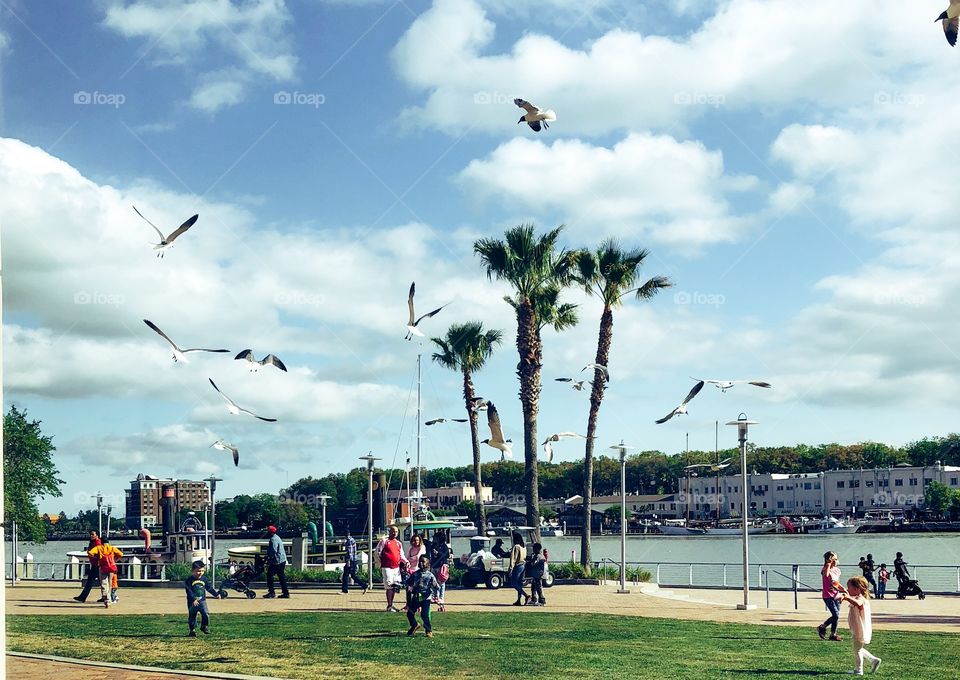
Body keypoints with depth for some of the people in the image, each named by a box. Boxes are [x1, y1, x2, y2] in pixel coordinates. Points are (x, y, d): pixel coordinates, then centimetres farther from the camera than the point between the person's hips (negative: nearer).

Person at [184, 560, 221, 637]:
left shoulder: (204, 579, 3)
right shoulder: (189, 580, -10)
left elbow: (209, 588, 12)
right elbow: (189, 591, -16)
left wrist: (216, 594, 5)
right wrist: (193, 599, -26)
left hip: (202, 601, 2)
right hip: (192, 602, -2)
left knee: (205, 614, -13)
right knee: (192, 616, 6)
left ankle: (204, 626, 8)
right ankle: (192, 630, 20)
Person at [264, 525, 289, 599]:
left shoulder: (273, 539, -15)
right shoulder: (277, 538, 18)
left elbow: (273, 551, -24)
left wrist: (268, 559, -17)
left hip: (277, 562, -10)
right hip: (282, 561, 10)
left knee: (269, 575, -4)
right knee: (281, 577, 11)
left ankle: (271, 592, -5)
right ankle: (285, 592, 11)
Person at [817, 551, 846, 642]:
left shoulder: (837, 570, 11)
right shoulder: (825, 569, -11)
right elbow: (826, 574, -37)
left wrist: (843, 589, 5)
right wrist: (828, 563, -30)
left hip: (836, 596, 7)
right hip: (828, 596, -7)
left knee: (836, 616, 7)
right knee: (836, 615, -10)